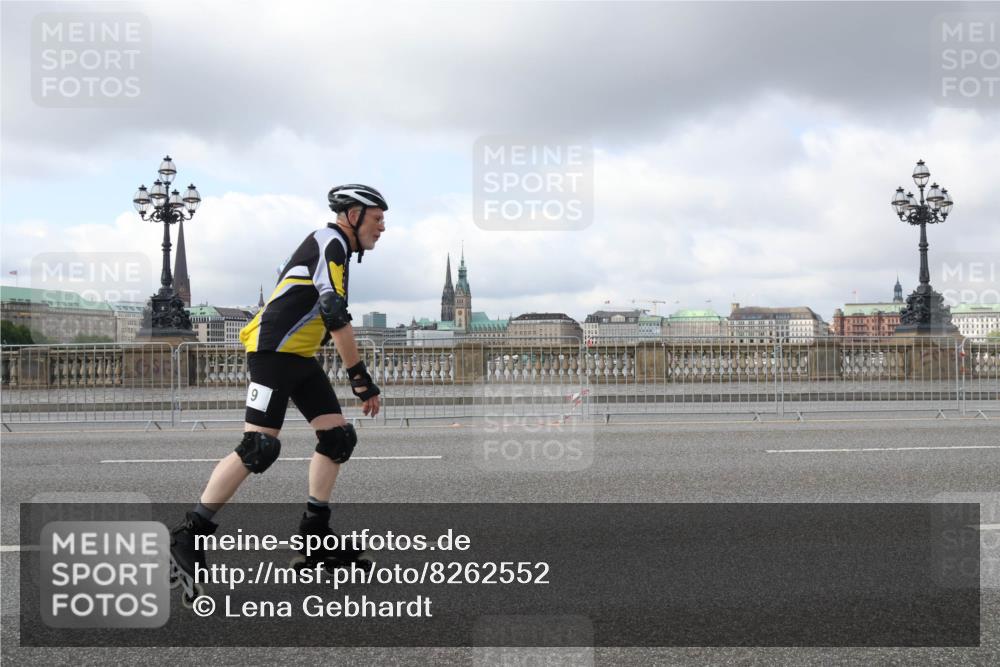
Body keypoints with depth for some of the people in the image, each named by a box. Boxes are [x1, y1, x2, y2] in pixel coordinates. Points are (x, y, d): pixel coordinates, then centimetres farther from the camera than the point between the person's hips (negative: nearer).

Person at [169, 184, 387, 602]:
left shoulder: (330, 246, 21)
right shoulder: (331, 243, -10)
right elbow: (337, 318, -20)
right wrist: (361, 379, -19)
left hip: (298, 357, 10)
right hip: (273, 351, -10)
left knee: (338, 437, 4)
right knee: (259, 448, -16)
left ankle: (314, 537, 11)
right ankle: (188, 536, -9)